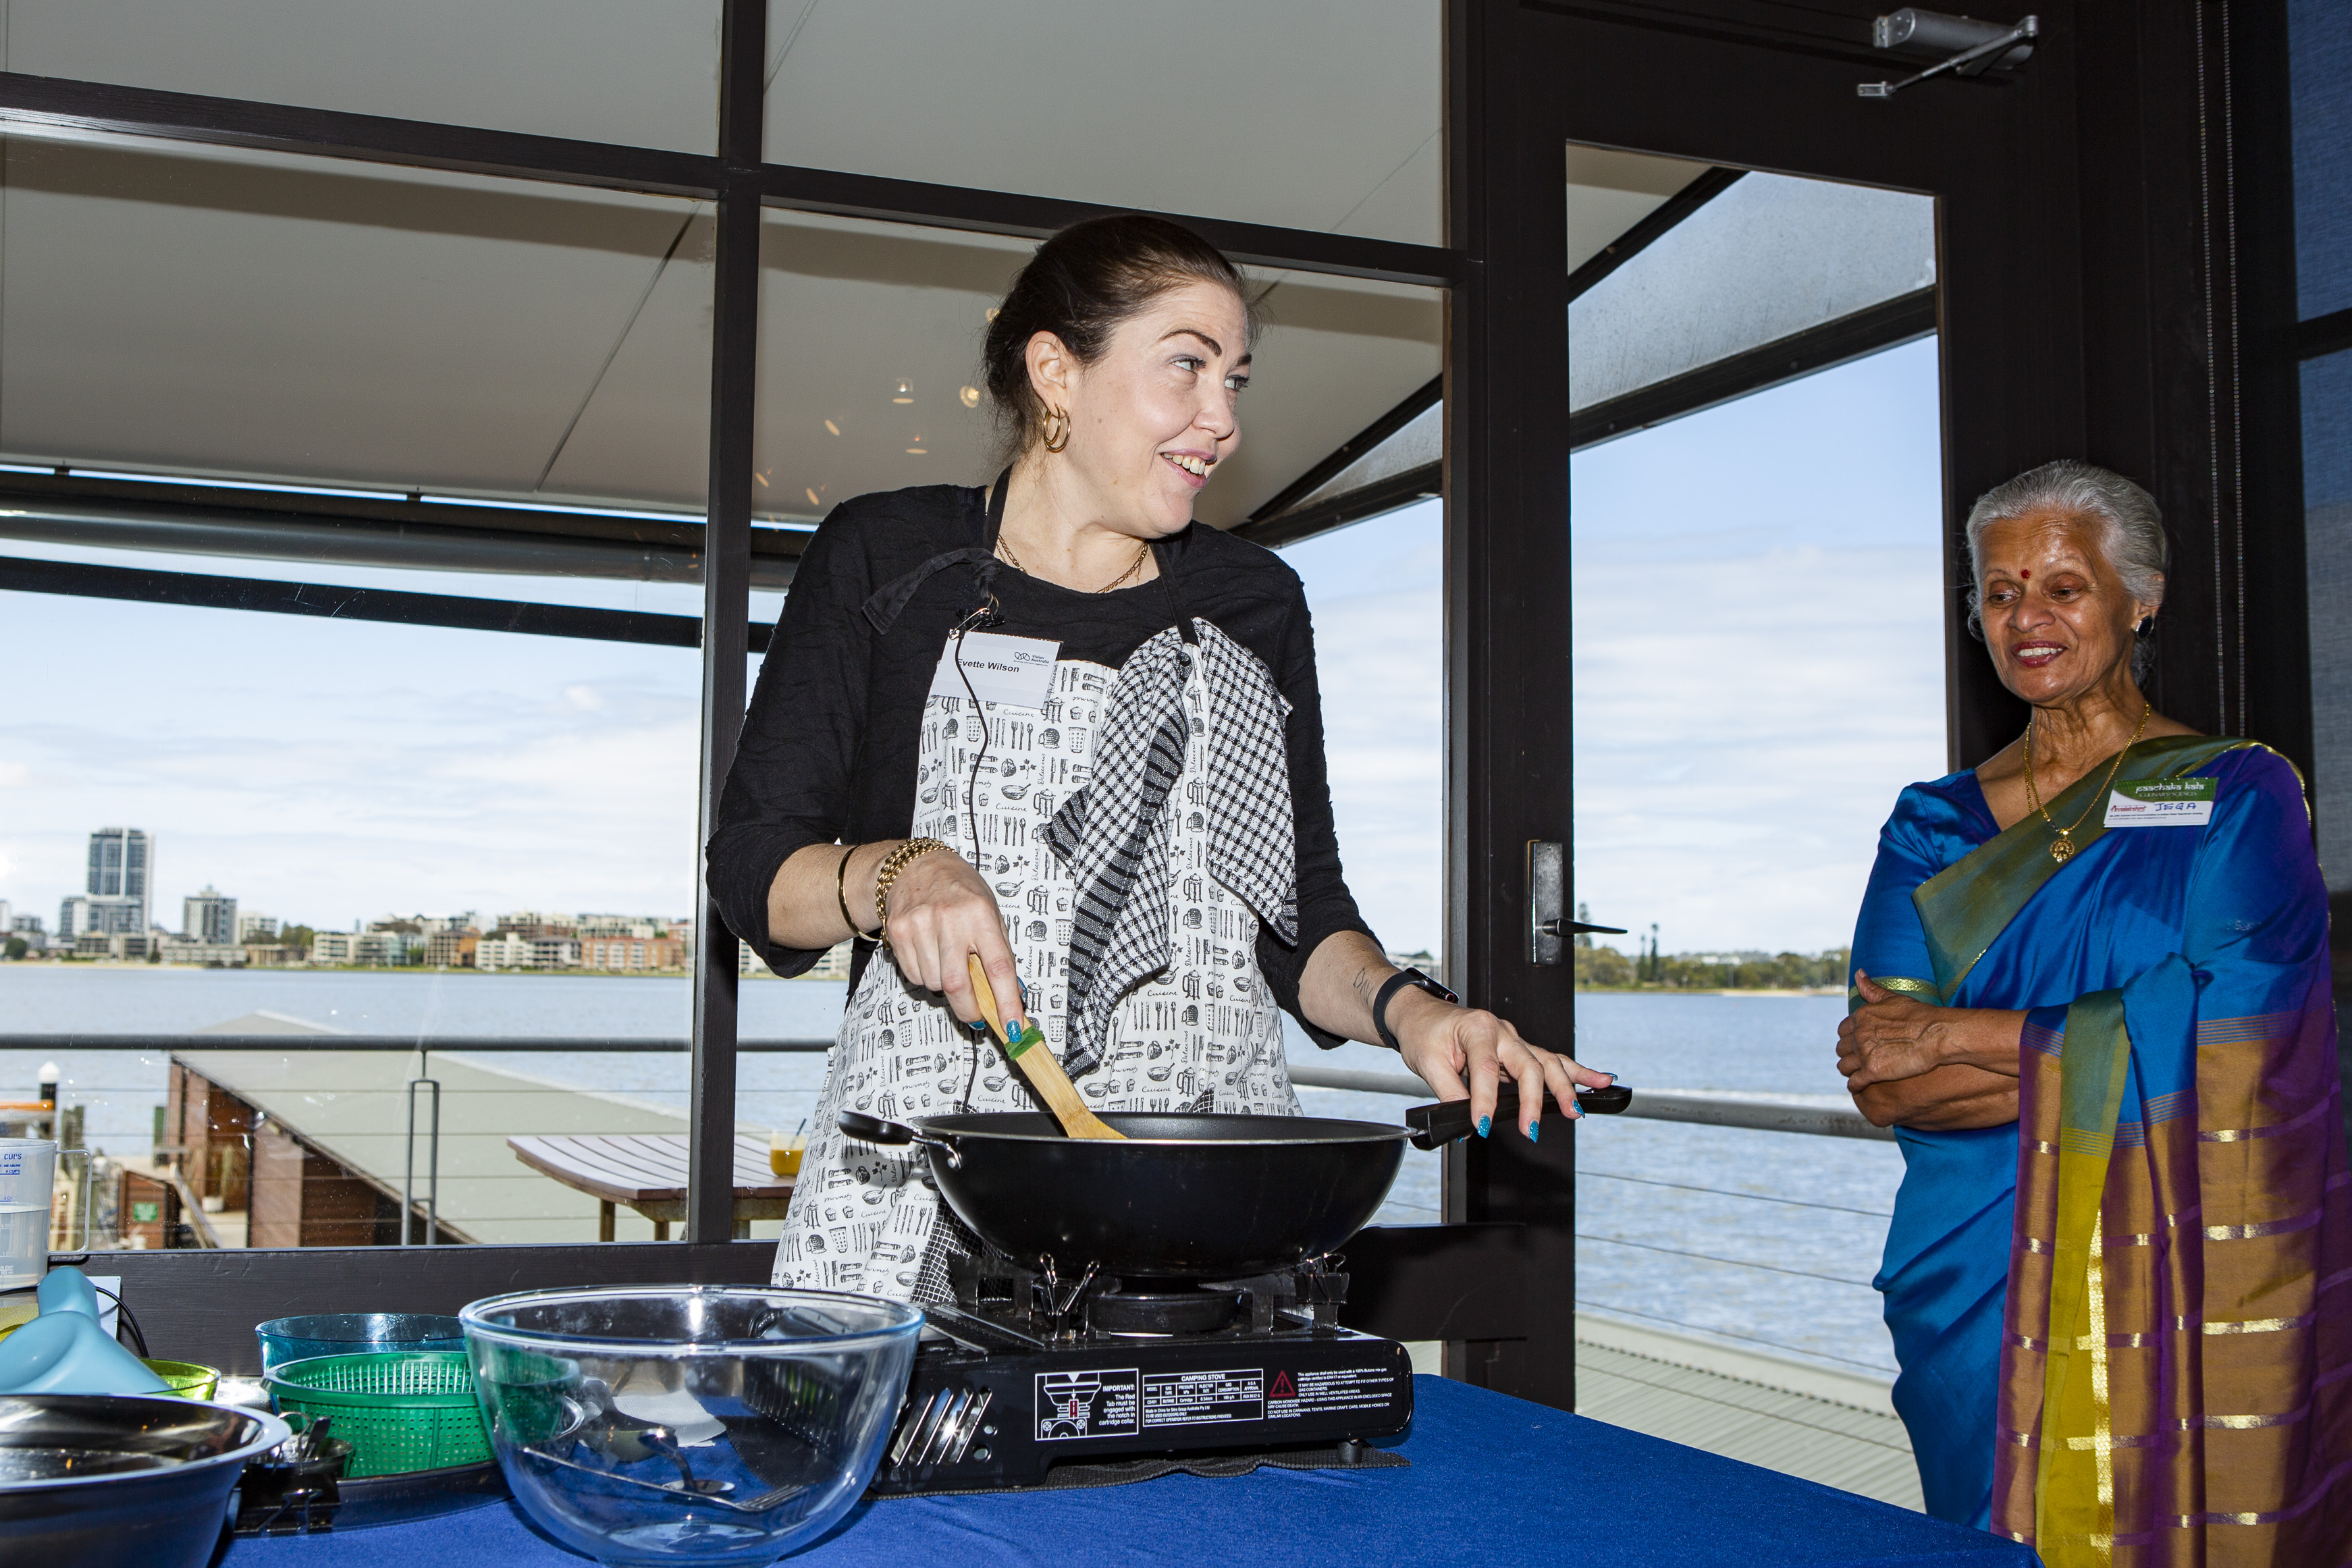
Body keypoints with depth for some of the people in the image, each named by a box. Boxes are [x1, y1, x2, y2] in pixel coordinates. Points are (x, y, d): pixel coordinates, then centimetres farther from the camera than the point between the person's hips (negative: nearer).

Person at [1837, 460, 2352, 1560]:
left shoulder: (2238, 796, 1)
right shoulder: (1934, 828, 9)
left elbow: (2203, 1043, -12)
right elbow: (1881, 1084, -2)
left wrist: (1956, 1035, -9)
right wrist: (2110, 1052, -13)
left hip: (2181, 1295, -3)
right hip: (1977, 1292, 3)